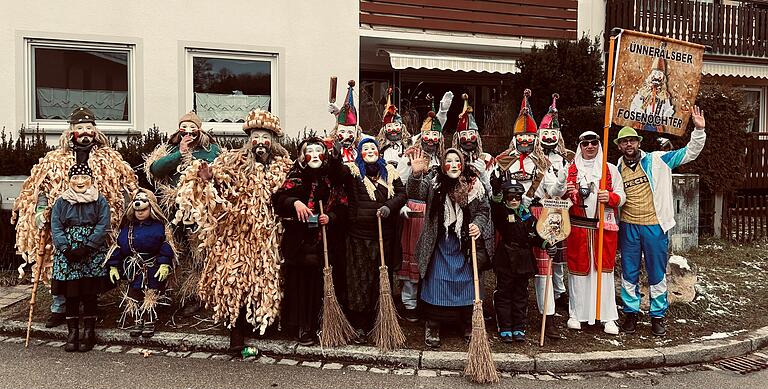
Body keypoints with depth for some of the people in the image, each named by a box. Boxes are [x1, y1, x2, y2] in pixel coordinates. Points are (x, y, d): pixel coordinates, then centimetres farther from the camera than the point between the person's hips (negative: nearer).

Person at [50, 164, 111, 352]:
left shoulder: (100, 201, 4)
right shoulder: (61, 202, 11)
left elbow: (103, 227, -5)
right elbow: (55, 228, 3)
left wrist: (86, 248, -15)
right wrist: (67, 249, -12)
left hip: (93, 255, -2)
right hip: (66, 255, 2)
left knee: (89, 294, 1)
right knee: (71, 294, 3)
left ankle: (89, 333, 10)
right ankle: (72, 333, 12)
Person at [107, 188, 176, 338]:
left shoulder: (159, 226, -7)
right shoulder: (128, 227, 5)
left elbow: (166, 246, -10)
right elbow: (118, 246, 6)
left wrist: (165, 264, -19)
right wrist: (113, 266, 2)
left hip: (153, 269, -3)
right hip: (134, 268, 4)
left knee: (151, 296, 3)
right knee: (134, 295, 8)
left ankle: (149, 323, 15)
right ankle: (138, 322, 20)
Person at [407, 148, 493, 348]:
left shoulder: (474, 184, -4)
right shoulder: (434, 183, -5)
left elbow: (483, 211, 2)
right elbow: (415, 193, -20)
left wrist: (478, 224, -18)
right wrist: (416, 175, -39)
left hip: (465, 246, 1)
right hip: (440, 246, 0)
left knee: (467, 285, 10)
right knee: (436, 284, 4)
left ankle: (468, 326, 28)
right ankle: (432, 328, 17)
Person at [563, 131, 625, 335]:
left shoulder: (611, 169, 10)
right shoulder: (570, 170, 11)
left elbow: (621, 196, 7)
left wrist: (610, 197, -15)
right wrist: (565, 193, -9)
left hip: (604, 226, 0)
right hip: (578, 226, 0)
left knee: (604, 269, 0)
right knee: (578, 268, 3)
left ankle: (607, 317, 7)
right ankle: (576, 314, 14)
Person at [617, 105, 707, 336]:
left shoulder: (656, 160, -1)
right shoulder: (617, 169, 5)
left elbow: (689, 153, -5)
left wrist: (699, 130, -17)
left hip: (655, 226, -2)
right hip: (628, 227, 2)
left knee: (657, 274, 7)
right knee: (629, 274, 9)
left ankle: (657, 316, 20)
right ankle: (631, 313, 22)